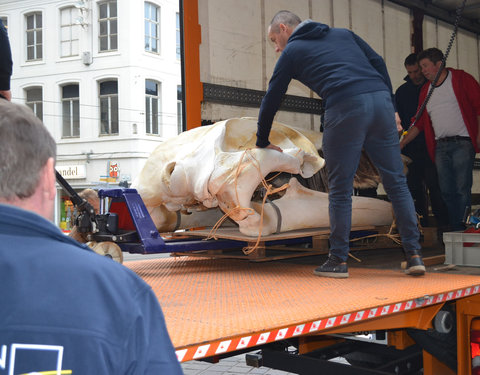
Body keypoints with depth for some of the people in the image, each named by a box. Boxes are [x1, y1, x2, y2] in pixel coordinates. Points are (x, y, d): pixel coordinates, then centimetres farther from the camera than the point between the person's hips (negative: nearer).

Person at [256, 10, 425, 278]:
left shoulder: (292, 51, 17)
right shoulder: (342, 33, 29)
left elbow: (271, 100, 21)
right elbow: (378, 62, 19)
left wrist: (263, 142, 32)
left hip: (345, 107, -5)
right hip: (380, 100, 5)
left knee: (341, 189, 4)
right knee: (396, 182, 7)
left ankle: (339, 260, 8)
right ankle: (414, 254, 7)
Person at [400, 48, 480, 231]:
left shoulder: (461, 79, 2)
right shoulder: (426, 90, 18)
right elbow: (420, 122, 20)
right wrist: (401, 143, 14)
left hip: (462, 143, -5)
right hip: (440, 146, 6)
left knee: (462, 189, -9)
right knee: (446, 190, 3)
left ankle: (462, 229, -5)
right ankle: (453, 230, 7)